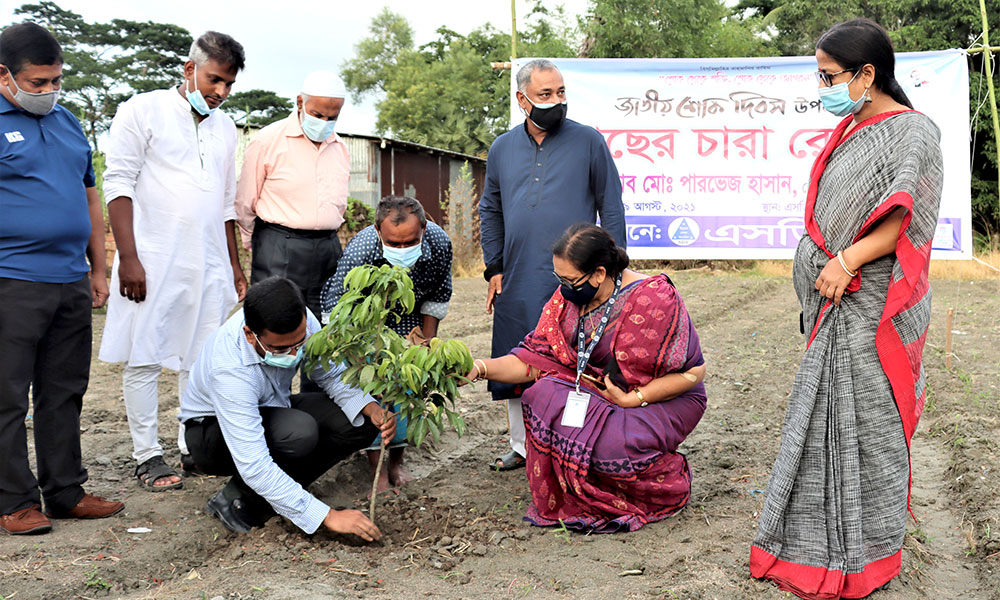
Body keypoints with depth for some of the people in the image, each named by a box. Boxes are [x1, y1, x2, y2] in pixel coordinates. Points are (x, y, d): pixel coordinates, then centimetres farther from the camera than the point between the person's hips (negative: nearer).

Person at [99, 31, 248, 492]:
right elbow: (118, 185, -6)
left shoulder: (224, 127, 17)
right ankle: (147, 454, 8)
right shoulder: (144, 110, -1)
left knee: (201, 358, 7)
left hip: (208, 264, 5)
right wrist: (128, 258, -14)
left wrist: (233, 264, 20)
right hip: (153, 260, -5)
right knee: (144, 358, 0)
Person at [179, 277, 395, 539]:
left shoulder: (298, 322, -23)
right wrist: (328, 516, -41)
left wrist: (372, 409, -26)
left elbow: (333, 375, -5)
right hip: (213, 431, -6)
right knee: (300, 431, -37)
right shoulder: (229, 370, -39)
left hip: (270, 410, 7)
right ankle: (238, 499, -11)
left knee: (362, 421, -16)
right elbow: (254, 466, -40)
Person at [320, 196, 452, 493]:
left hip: (408, 318, 3)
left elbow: (438, 296, -9)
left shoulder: (440, 243, -30)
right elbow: (336, 311, -26)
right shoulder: (358, 251, -40)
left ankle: (396, 462, 10)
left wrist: (426, 343, -7)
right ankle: (377, 468, -9)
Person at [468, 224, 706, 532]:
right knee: (544, 394, -21)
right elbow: (536, 358, -2)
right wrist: (481, 368, -16)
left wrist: (634, 399, -22)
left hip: (662, 401, -6)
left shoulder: (652, 298, -21)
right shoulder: (569, 298, -3)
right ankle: (564, 500, -4)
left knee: (606, 445, -32)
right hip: (595, 392, 6)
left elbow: (692, 371, -17)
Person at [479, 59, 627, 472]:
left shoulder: (589, 142, 1)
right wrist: (494, 268, 9)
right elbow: (490, 212, 18)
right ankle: (523, 445, 25)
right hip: (518, 282, 4)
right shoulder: (502, 149, 11)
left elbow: (611, 207, 2)